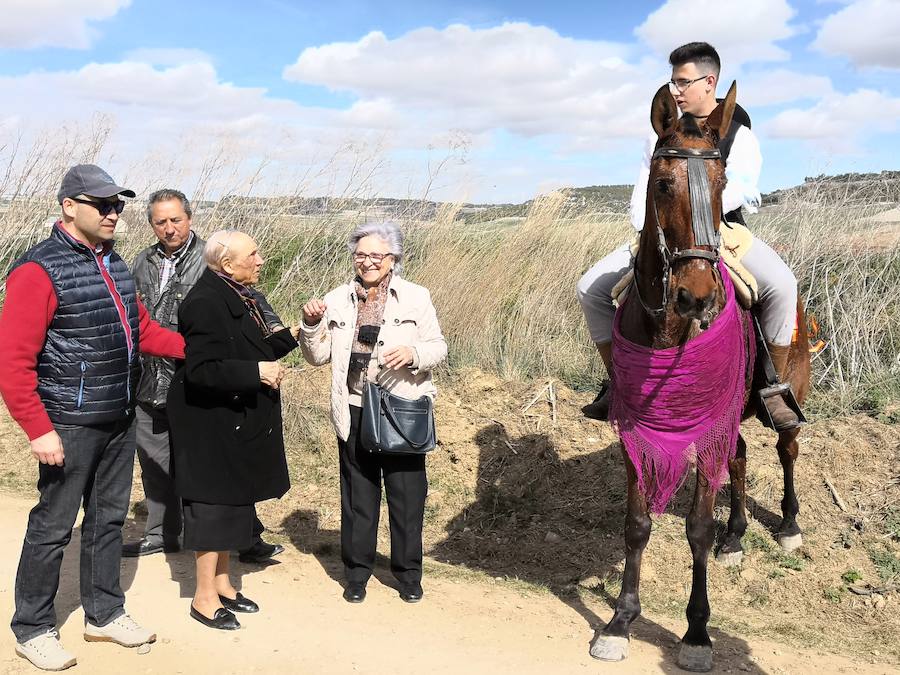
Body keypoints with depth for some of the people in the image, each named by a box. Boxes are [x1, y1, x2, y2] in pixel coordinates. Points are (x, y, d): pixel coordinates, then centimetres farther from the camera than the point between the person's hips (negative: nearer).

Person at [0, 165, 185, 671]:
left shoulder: (114, 263, 9)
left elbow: (141, 329, 16)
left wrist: (192, 346, 3)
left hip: (121, 420, 8)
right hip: (71, 425, -8)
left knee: (109, 517, 17)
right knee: (53, 526, 5)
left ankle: (105, 613, 33)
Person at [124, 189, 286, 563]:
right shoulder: (143, 263, 11)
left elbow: (249, 298, -10)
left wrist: (273, 326, -27)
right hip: (150, 384, 6)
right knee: (154, 461, 17)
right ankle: (161, 534, 34)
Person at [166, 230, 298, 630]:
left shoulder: (237, 297, 9)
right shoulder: (205, 303, -21)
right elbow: (201, 370, -26)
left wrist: (293, 335, 8)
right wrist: (256, 372, -24)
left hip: (238, 422, 10)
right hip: (211, 422, -10)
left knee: (233, 503, 17)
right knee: (214, 504, 0)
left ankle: (222, 583, 30)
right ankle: (205, 597, 13)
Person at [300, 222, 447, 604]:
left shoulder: (415, 298, -1)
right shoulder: (338, 300, 6)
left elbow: (438, 348, 1)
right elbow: (318, 357, 9)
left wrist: (414, 353, -20)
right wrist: (311, 326, -9)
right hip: (355, 413, 2)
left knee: (406, 494, 7)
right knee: (357, 494, 10)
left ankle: (408, 572, 23)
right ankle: (357, 572, 25)